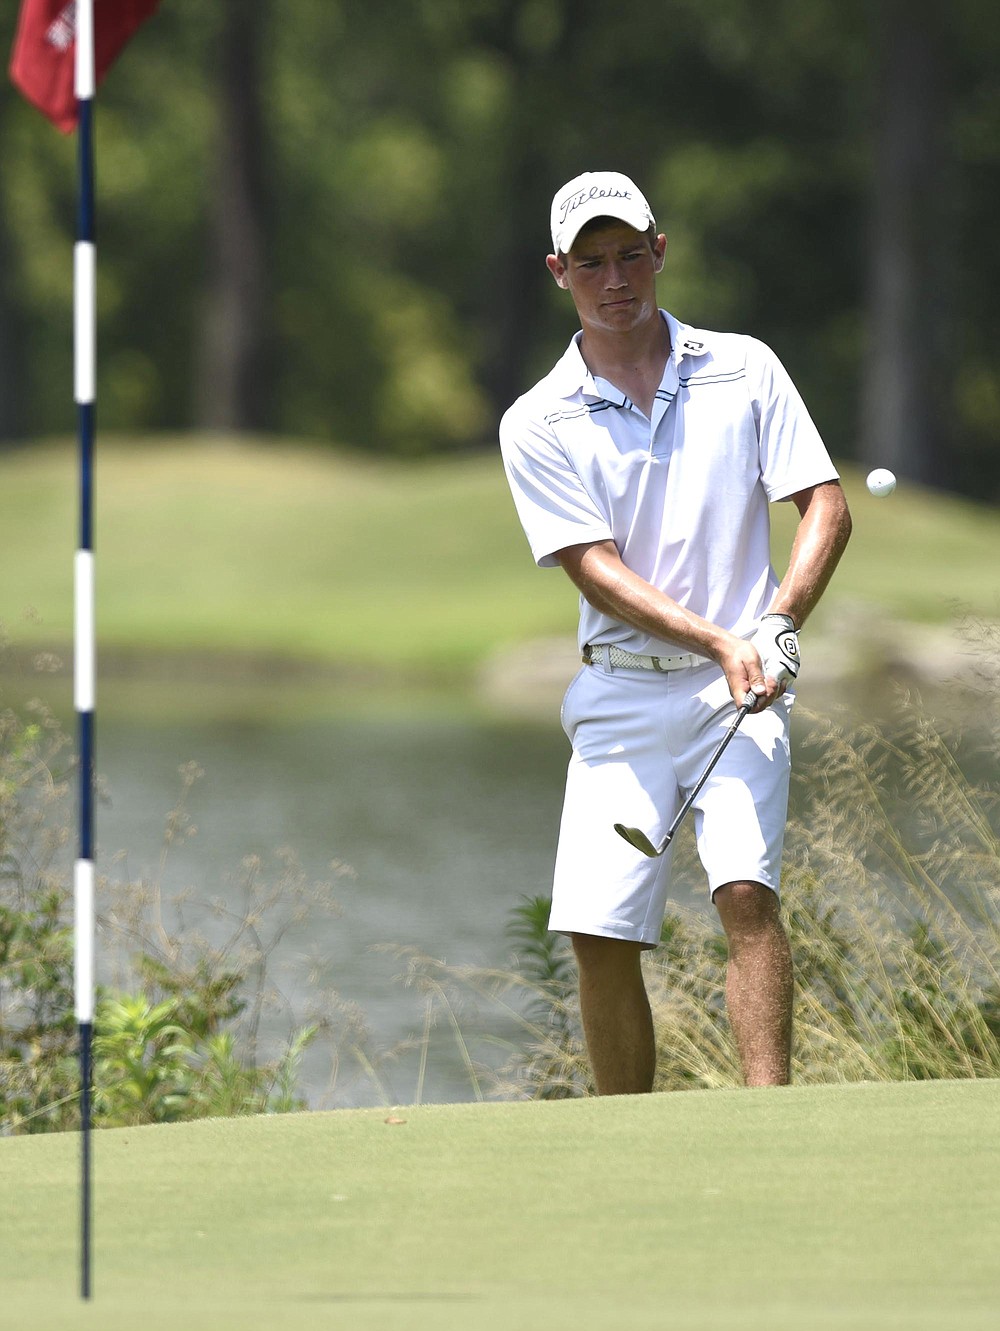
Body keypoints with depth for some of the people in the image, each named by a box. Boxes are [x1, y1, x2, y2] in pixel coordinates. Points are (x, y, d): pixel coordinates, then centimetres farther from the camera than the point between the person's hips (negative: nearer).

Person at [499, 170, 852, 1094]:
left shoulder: (744, 370, 6)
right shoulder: (538, 425, 3)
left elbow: (827, 506, 3)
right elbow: (599, 571, -6)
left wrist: (778, 626, -14)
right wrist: (721, 642, -19)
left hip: (741, 698, -1)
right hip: (621, 696, 1)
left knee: (746, 890, -21)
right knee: (599, 932, -6)